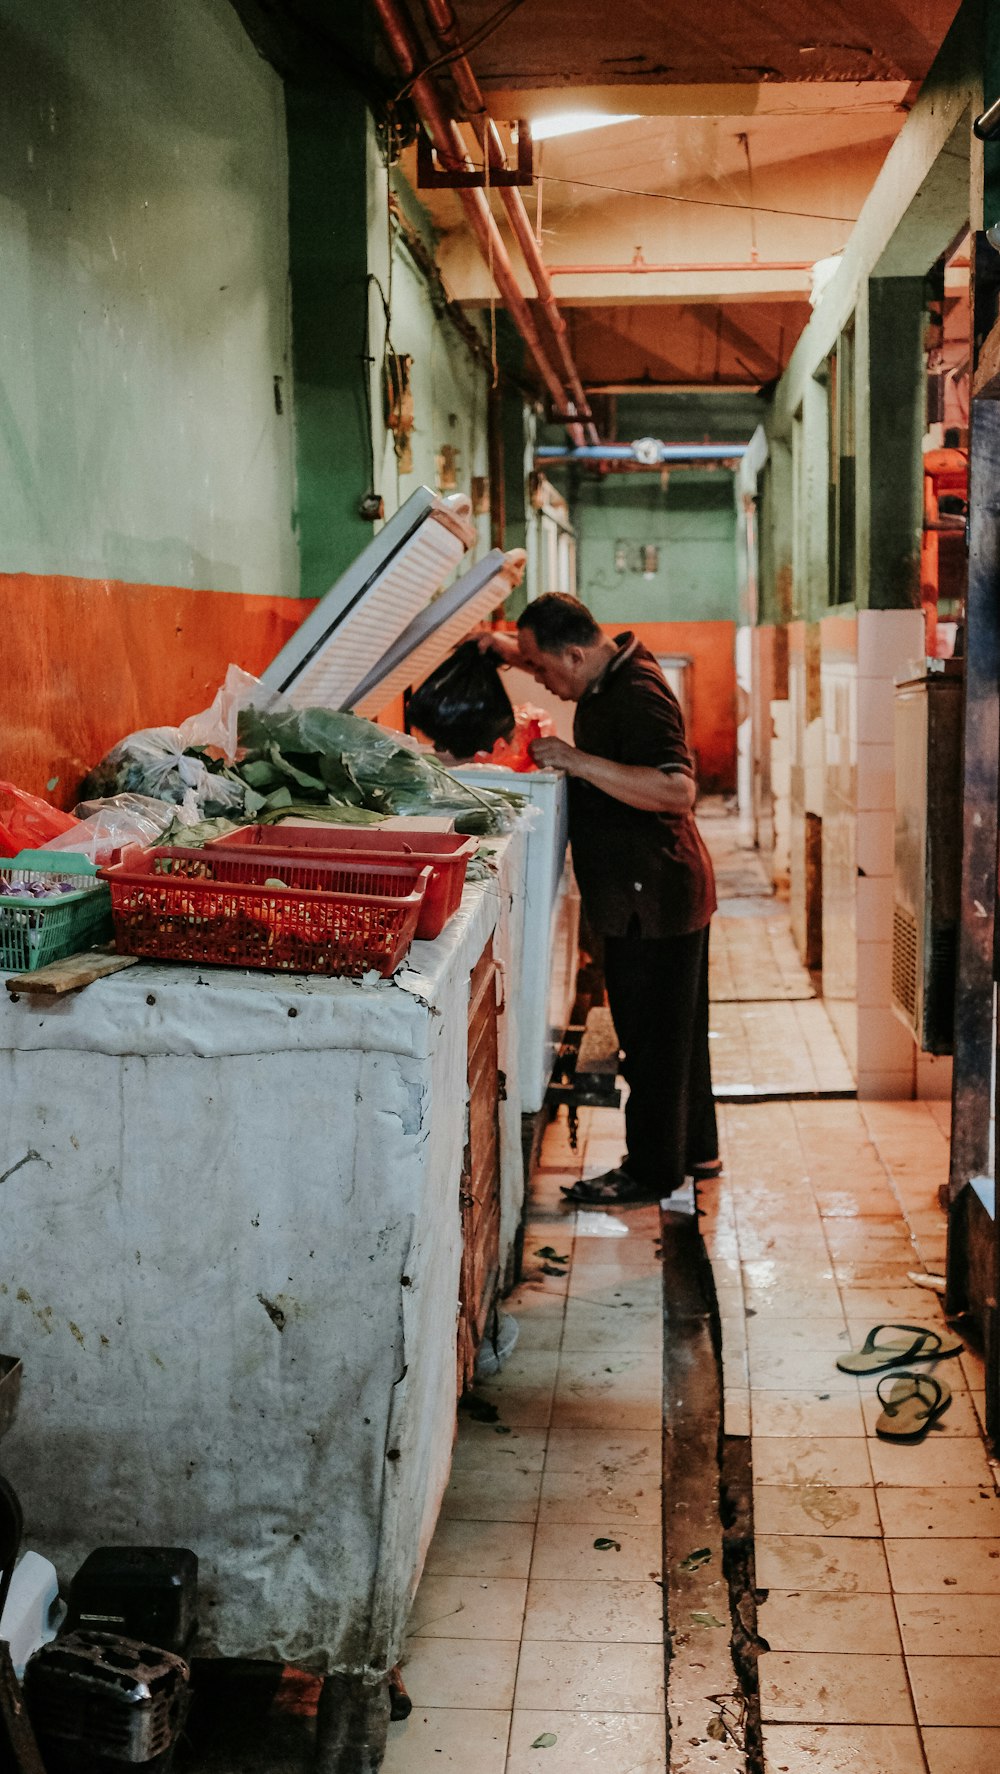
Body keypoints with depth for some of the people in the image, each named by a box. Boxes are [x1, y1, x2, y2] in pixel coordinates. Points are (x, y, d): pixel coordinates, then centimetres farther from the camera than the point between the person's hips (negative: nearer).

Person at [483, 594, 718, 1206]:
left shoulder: (638, 697, -22)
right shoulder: (615, 669, 8)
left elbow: (677, 790, -33)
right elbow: (536, 652, 28)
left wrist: (580, 761, -32)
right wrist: (501, 644, 9)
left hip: (652, 898, -10)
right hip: (659, 892, 10)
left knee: (652, 1036, 1)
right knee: (675, 1029, 20)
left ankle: (653, 1170, 13)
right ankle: (695, 1149, 33)